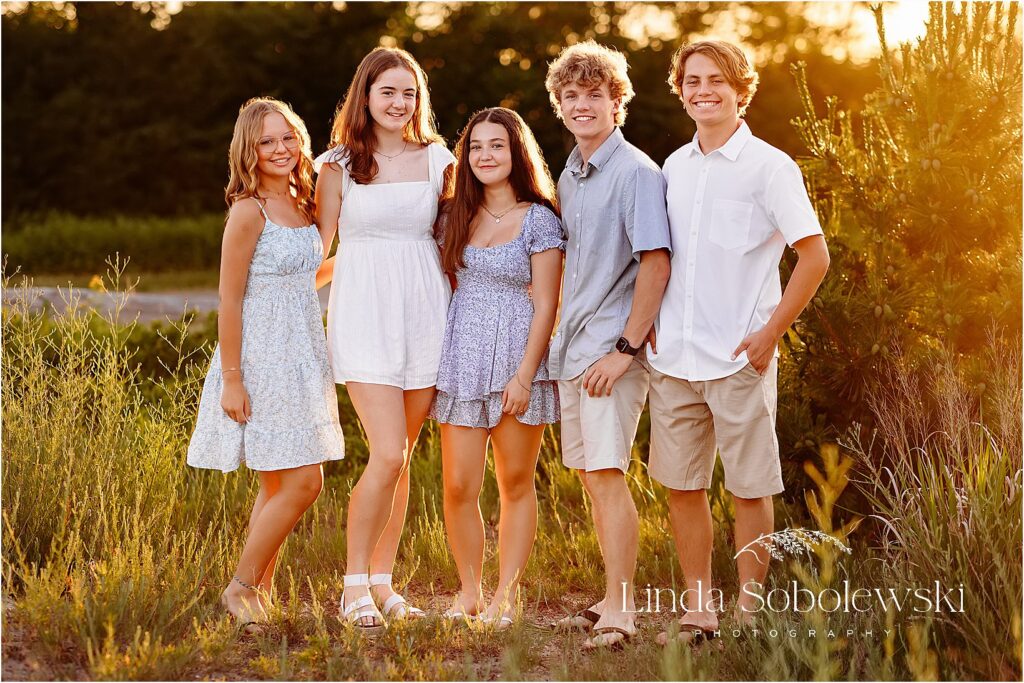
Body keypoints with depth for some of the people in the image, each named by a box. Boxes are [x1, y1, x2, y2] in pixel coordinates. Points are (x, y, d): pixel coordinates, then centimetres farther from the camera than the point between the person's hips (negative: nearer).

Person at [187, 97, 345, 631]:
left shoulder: (299, 204, 10)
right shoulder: (248, 211, -13)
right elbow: (229, 301, -15)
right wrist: (231, 379, -17)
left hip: (302, 359, 8)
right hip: (263, 361, -8)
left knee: (281, 484, 10)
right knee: (302, 482, -9)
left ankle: (259, 592, 19)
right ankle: (242, 587, 5)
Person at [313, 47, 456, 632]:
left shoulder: (438, 160, 9)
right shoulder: (339, 165, 3)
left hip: (425, 316, 3)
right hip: (364, 316, -3)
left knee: (400, 458, 5)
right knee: (388, 456, -13)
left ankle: (382, 581, 17)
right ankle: (354, 587, 0)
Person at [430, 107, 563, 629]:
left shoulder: (539, 220, -2)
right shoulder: (455, 217, 10)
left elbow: (545, 304, -6)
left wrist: (524, 375, -13)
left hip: (516, 361, -3)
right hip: (461, 360, 3)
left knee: (515, 485, 6)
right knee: (459, 487, -1)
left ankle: (505, 596, 13)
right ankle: (469, 592, 14)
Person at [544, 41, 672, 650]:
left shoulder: (636, 173, -10)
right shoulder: (570, 177, 16)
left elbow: (655, 263, -16)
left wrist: (626, 348, -20)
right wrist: (563, 341, 15)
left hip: (613, 348, -9)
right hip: (573, 348, 9)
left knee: (607, 474, -12)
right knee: (591, 478, 12)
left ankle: (620, 610, -8)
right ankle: (615, 599, 21)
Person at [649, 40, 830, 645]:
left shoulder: (769, 166, -6)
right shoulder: (674, 167, 11)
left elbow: (815, 256, -9)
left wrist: (769, 334, -12)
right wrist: (651, 327, 10)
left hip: (739, 360, -5)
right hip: (674, 358, 5)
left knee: (750, 489, 4)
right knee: (681, 484, 8)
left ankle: (747, 615, 14)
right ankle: (700, 611, 19)